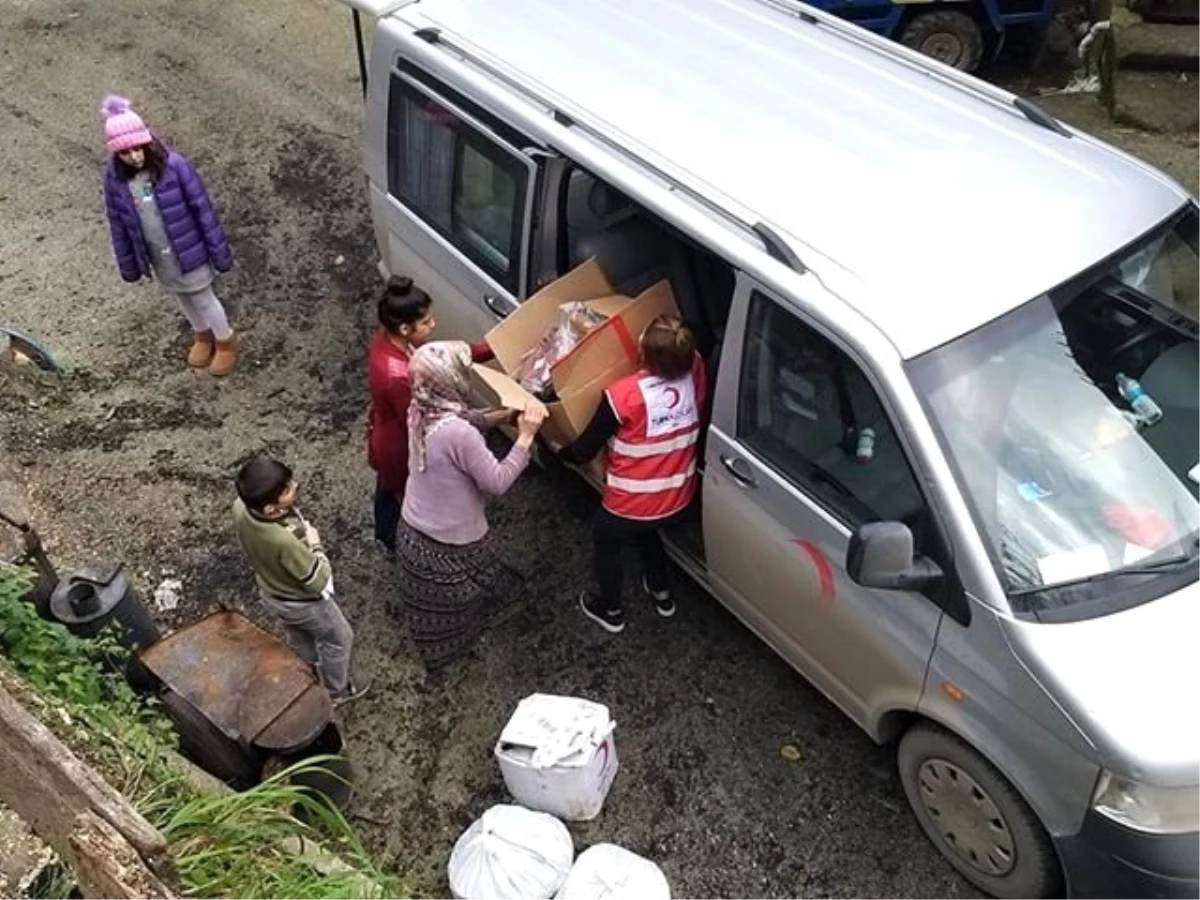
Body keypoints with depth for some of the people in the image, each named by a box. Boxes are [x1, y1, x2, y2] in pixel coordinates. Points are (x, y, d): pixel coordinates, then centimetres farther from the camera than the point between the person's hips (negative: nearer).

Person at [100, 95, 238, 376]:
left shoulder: (174, 165, -25)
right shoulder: (114, 176, -14)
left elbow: (203, 209, -17)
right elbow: (118, 223, -1)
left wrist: (220, 252, -11)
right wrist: (128, 264, 7)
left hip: (188, 250, -4)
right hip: (157, 256, 4)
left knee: (203, 299, 13)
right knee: (183, 298, 24)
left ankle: (226, 342, 38)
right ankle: (202, 335, 50)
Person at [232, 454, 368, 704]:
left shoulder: (241, 507, -25)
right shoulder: (286, 541, -46)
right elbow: (317, 583, -29)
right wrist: (315, 545, -19)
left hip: (272, 594, 6)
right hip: (304, 603, -6)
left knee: (299, 641, 34)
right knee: (338, 640, 24)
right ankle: (337, 690, 48)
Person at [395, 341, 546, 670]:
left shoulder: (420, 411, -11)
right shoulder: (458, 433, -37)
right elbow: (497, 482, -27)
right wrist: (526, 436, -25)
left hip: (413, 529, 7)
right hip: (448, 543, -7)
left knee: (433, 602, 33)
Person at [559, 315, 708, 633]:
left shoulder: (622, 395, -31)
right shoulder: (694, 373, -19)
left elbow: (584, 451, -17)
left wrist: (561, 452, 2)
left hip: (631, 504, -5)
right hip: (678, 498, 5)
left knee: (606, 544, 29)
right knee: (646, 532, 39)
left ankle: (611, 611, 50)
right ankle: (662, 594, 57)